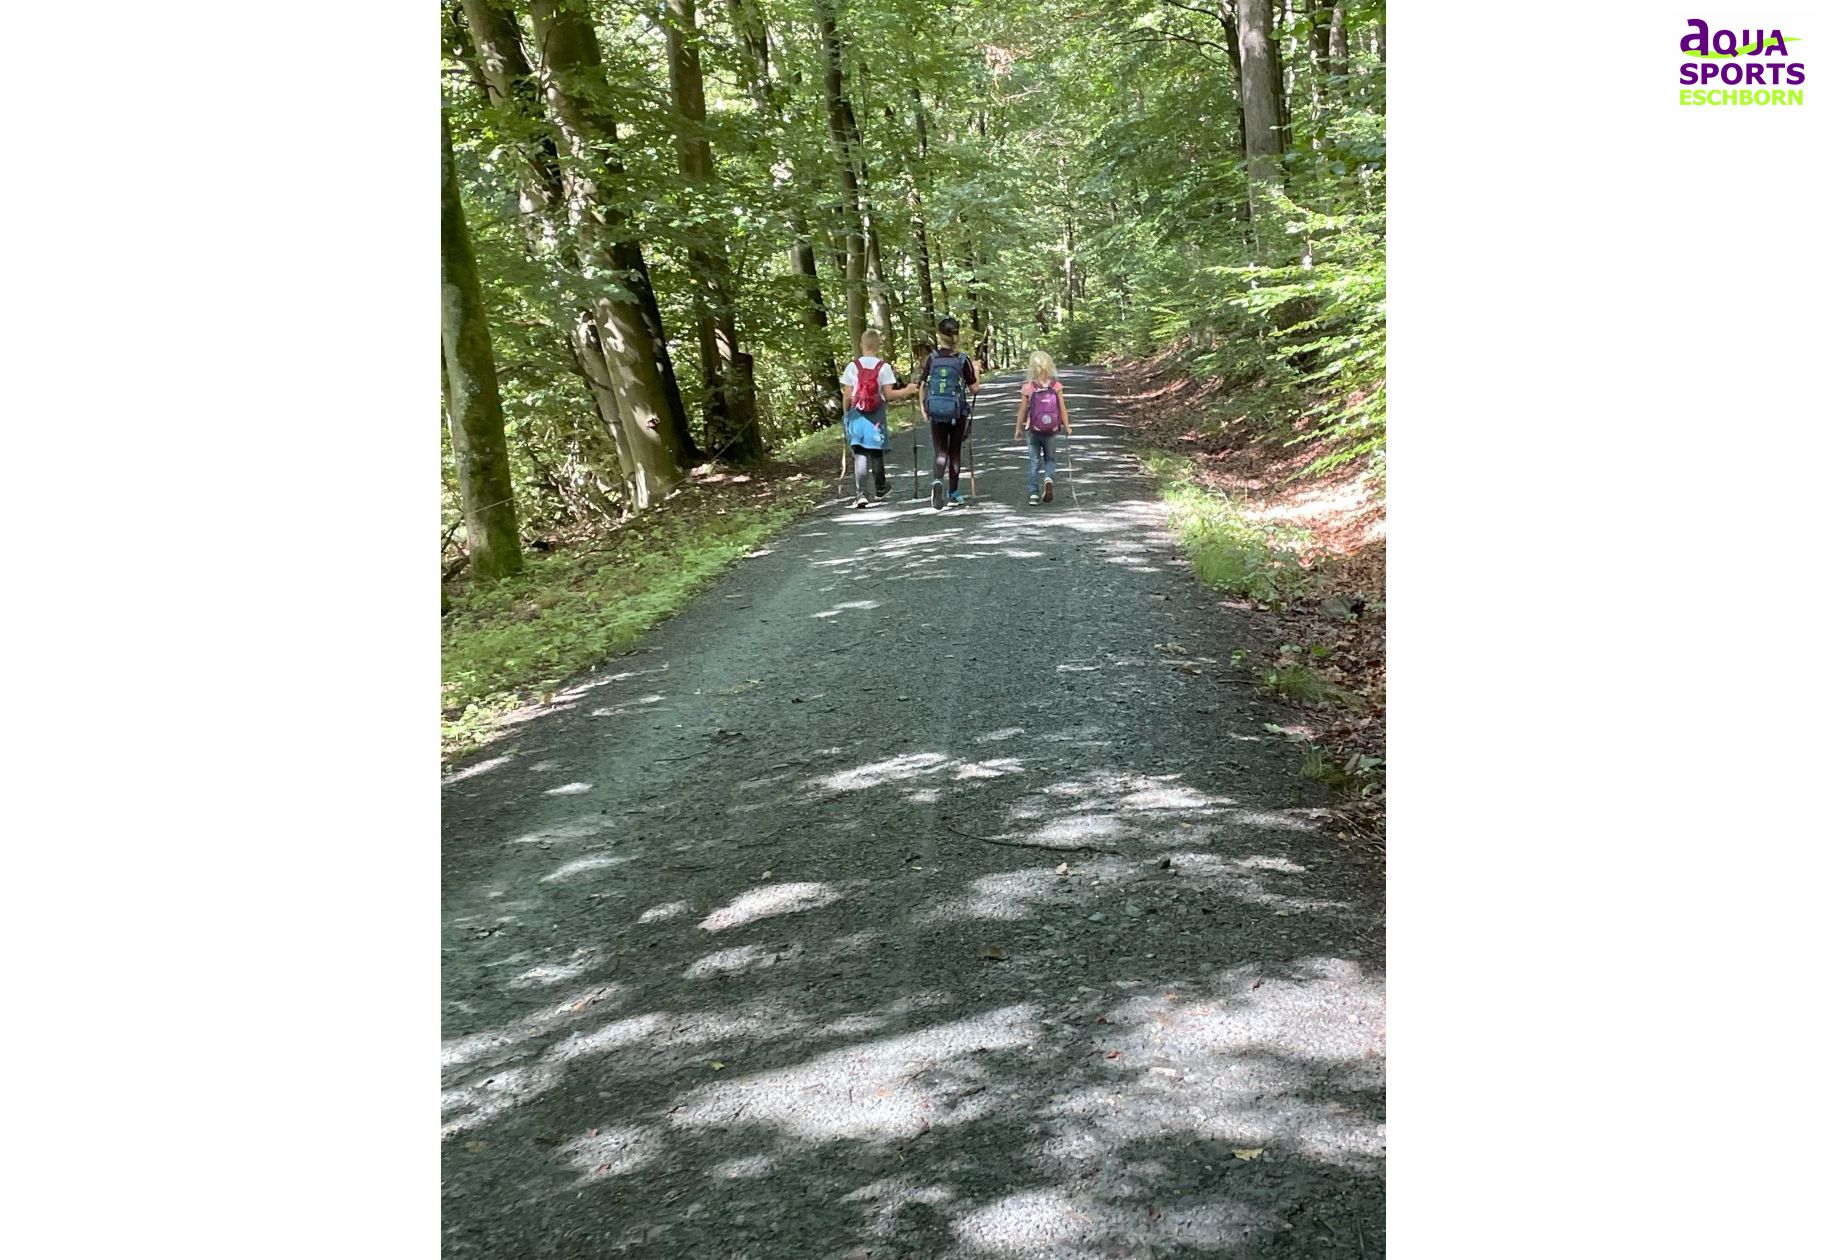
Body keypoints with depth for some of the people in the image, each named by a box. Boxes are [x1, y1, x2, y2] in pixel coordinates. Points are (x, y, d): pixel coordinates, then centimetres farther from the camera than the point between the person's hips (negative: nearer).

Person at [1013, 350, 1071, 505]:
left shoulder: (1027, 387, -10)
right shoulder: (1056, 385, -7)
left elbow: (1022, 410, -5)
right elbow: (1062, 408, -5)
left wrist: (1018, 428, 6)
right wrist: (1067, 426, 6)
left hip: (1033, 430, -1)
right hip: (1051, 430, 1)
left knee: (1034, 461, 10)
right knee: (1050, 458, 18)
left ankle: (1033, 494, 8)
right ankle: (1049, 479, -10)